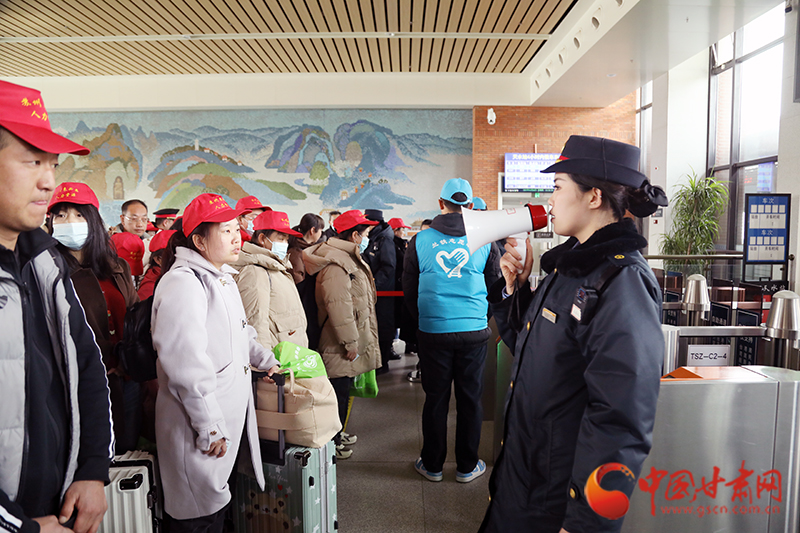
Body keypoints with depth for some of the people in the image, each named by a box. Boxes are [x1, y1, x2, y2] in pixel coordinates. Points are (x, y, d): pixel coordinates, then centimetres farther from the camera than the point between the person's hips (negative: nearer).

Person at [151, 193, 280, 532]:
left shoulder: (223, 277, 12)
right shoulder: (182, 283, -20)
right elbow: (187, 364, -26)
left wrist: (267, 361, 27)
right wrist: (211, 428, -23)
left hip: (230, 416, 9)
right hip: (201, 431, -9)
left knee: (219, 505, 21)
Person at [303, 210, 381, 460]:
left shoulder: (349, 259, 16)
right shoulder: (336, 265, -21)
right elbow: (338, 305, -27)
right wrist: (350, 343, -24)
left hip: (354, 335, 11)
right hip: (340, 345, -11)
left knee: (343, 390, 20)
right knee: (339, 390, 1)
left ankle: (337, 433, 35)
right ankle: (332, 442, 16)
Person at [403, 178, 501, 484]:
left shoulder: (421, 240, -2)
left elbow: (409, 290, 6)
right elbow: (494, 284, 10)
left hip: (433, 332, 0)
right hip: (474, 332, 1)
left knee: (436, 399, 11)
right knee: (470, 399, 12)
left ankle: (432, 465, 25)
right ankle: (467, 467, 25)